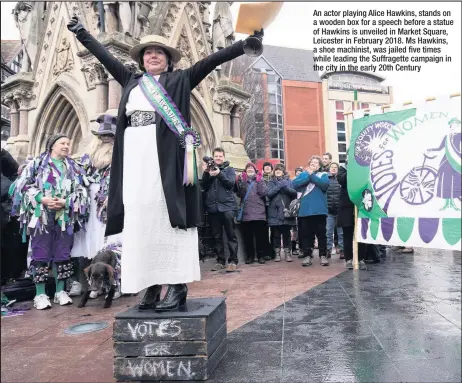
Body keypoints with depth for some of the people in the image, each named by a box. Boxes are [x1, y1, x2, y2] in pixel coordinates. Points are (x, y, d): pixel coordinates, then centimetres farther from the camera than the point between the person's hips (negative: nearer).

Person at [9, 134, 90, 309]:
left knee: (62, 254, 6)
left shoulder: (74, 168, 14)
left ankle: (60, 291, 16)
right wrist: (42, 199, -14)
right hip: (40, 216, -3)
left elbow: (81, 191, 6)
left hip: (65, 217, 3)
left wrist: (65, 202, -10)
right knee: (41, 254, 0)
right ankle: (40, 294, 8)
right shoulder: (37, 164, 6)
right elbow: (24, 185, 0)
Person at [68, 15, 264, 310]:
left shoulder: (180, 80, 12)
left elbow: (212, 60, 7)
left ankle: (178, 284, -6)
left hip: (166, 155, -4)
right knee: (140, 218, 0)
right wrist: (81, 33, 43)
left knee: (169, 213, -9)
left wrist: (245, 44, 3)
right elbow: (106, 57, 33)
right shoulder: (132, 81, 22)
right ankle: (153, 284, 6)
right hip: (135, 156, 5)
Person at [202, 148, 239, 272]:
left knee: (231, 235, -4)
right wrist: (206, 173, -8)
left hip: (227, 206, -2)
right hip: (212, 207, 3)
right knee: (217, 236, 5)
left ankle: (233, 261, -1)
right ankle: (220, 261, 13)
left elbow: (231, 183, -6)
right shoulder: (209, 169, 15)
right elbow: (204, 187, 5)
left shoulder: (229, 169, 10)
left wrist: (219, 174, -18)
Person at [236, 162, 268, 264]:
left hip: (259, 212, -1)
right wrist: (242, 181, -11)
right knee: (247, 236, 4)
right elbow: (240, 194, -3)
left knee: (260, 235, 1)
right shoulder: (242, 180, 13)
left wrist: (259, 181, -9)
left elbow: (263, 193, -5)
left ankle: (261, 255, 9)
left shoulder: (260, 180, 11)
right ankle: (250, 256, 13)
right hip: (246, 213, 1)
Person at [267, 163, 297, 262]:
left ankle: (287, 253, 12)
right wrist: (279, 186, -13)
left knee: (286, 233, 3)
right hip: (275, 212, 0)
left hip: (286, 211, 0)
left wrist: (285, 186, -17)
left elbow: (295, 192, -3)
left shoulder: (288, 181, 10)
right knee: (276, 233, 3)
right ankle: (277, 253, 13)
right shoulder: (271, 182, 10)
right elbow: (269, 194, -6)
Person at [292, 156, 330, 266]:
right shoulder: (303, 174, 16)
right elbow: (294, 184, -3)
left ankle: (323, 255, 12)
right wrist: (308, 176, -9)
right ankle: (307, 255, 12)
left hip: (319, 209, -1)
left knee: (321, 233, 4)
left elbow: (325, 184, -12)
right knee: (305, 233, 4)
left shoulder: (323, 175, 11)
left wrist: (312, 175, -8)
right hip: (305, 209, 2)